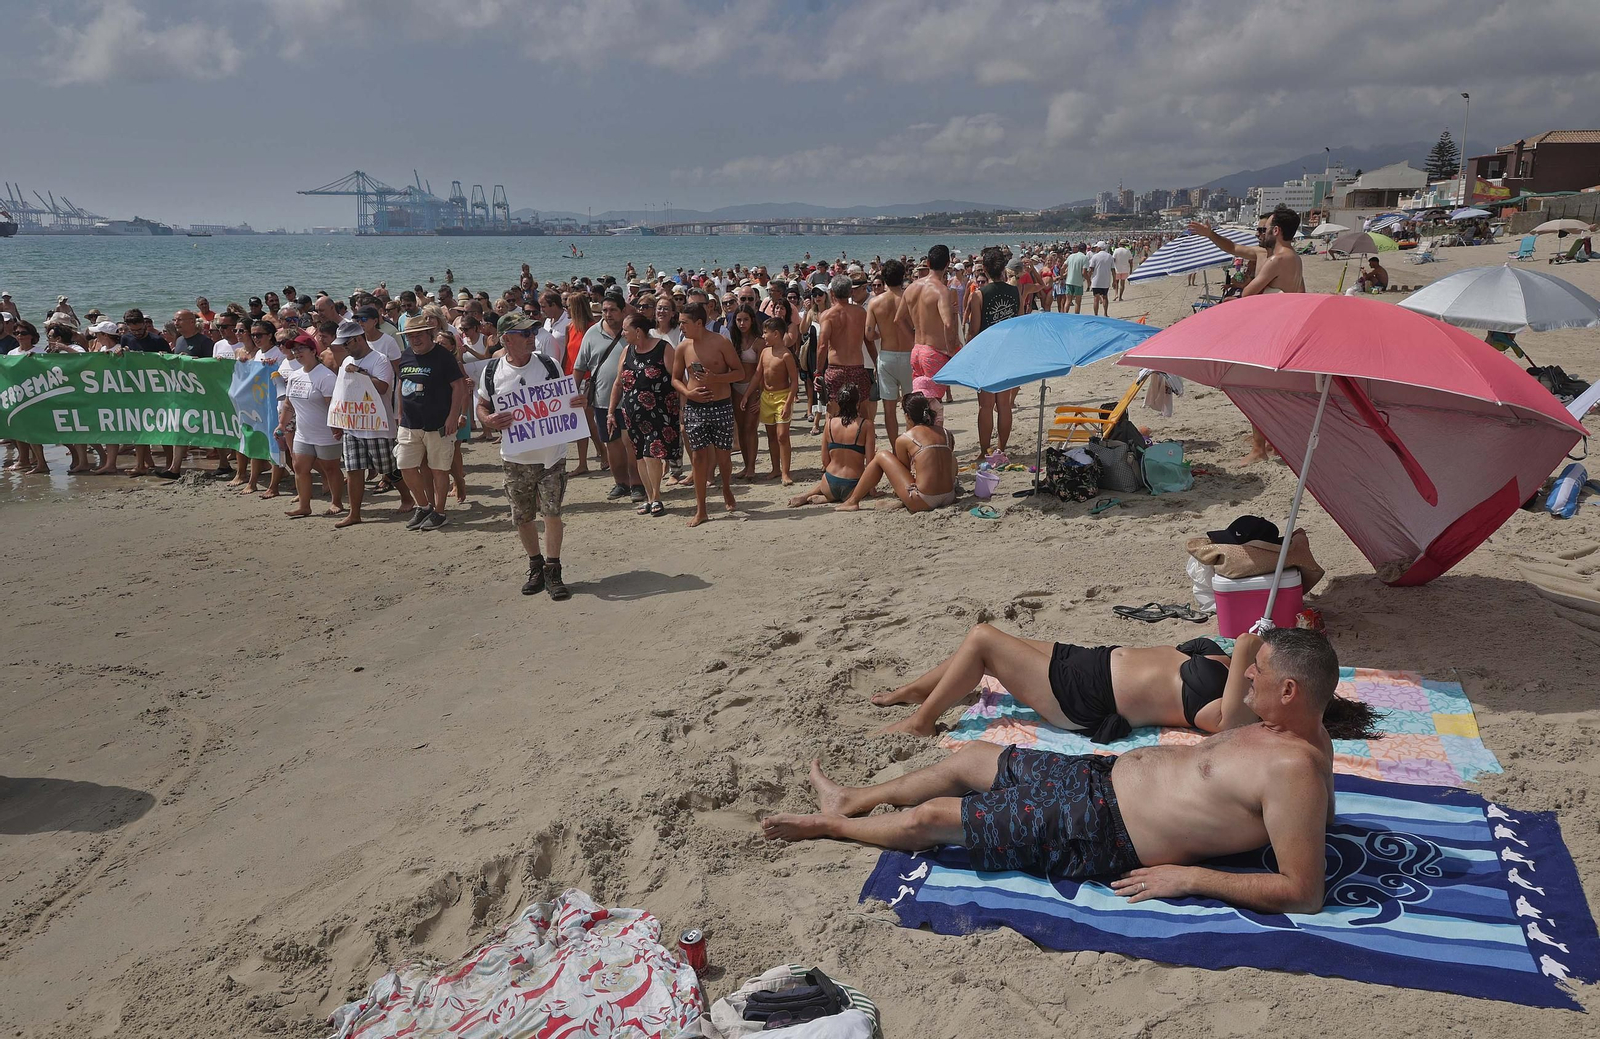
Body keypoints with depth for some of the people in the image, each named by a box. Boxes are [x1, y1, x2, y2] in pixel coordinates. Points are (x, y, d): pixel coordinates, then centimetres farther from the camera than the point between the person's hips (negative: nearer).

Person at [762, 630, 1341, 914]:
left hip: (1098, 833, -10)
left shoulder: (1294, 769, -26)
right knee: (971, 758, 21)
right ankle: (855, 800, 46)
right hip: (1100, 775, 10)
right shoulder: (1295, 729, 3)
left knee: (929, 817, 2)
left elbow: (1303, 893, -29)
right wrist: (1246, 650, 9)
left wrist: (1189, 876, -26)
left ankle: (830, 825, 32)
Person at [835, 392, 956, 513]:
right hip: (949, 497, 5)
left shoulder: (904, 439, -2)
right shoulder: (947, 434, 11)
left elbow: (905, 470, 8)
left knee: (882, 456, 11)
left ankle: (852, 501, 20)